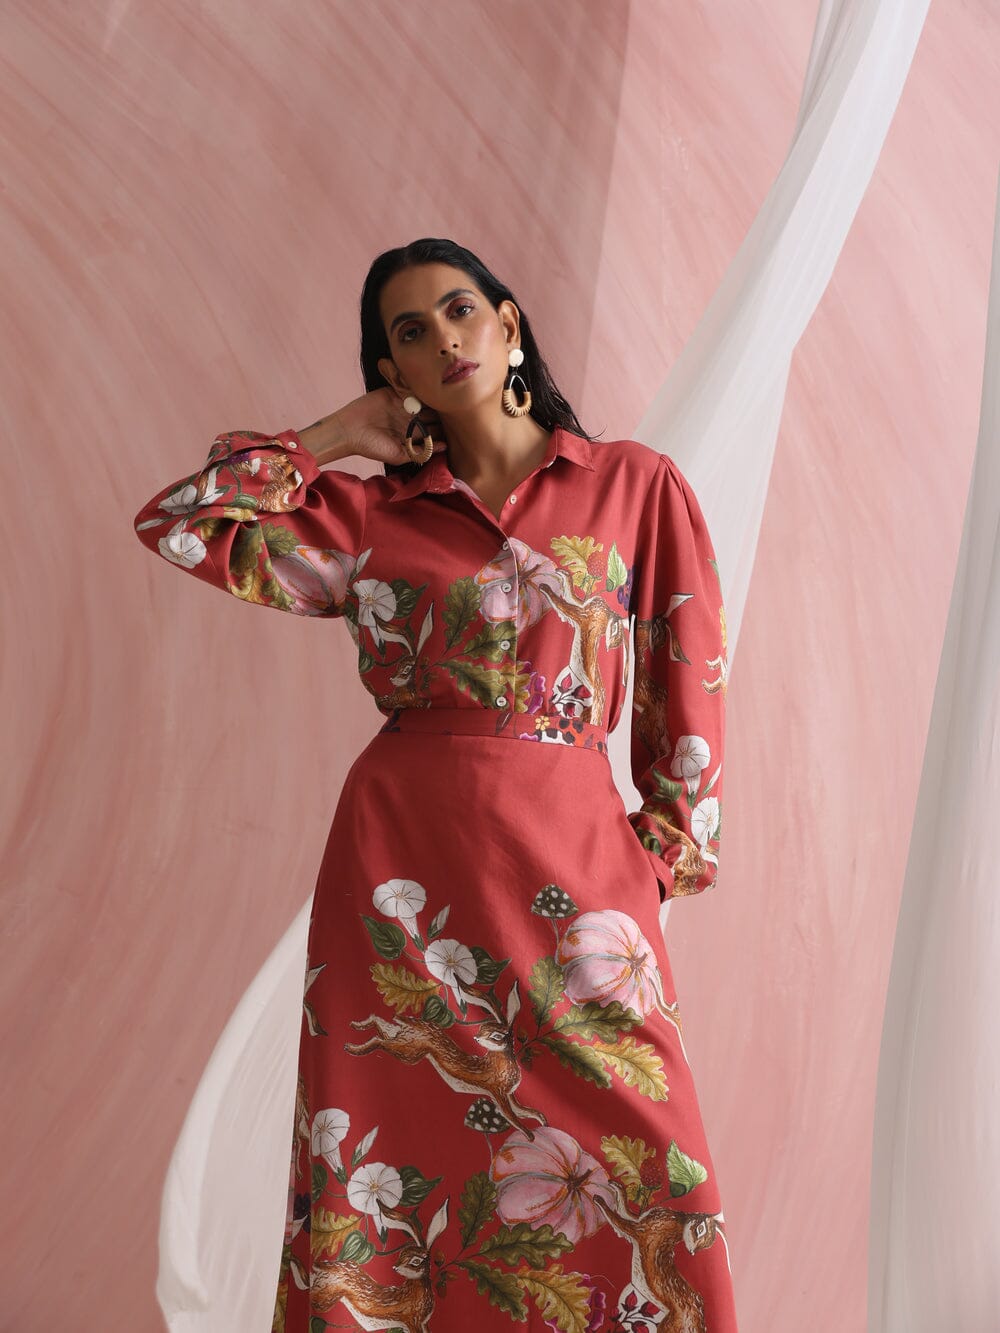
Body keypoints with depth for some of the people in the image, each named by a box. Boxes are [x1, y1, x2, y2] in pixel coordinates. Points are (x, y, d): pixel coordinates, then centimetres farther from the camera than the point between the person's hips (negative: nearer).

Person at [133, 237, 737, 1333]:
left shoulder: (637, 486, 7)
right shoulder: (369, 515, 9)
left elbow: (690, 679, 8)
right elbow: (174, 525, 5)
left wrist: (667, 850, 4)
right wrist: (338, 436, 8)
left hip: (572, 868, 0)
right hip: (401, 861, 1)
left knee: (644, 1178, -2)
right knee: (397, 1162, 5)